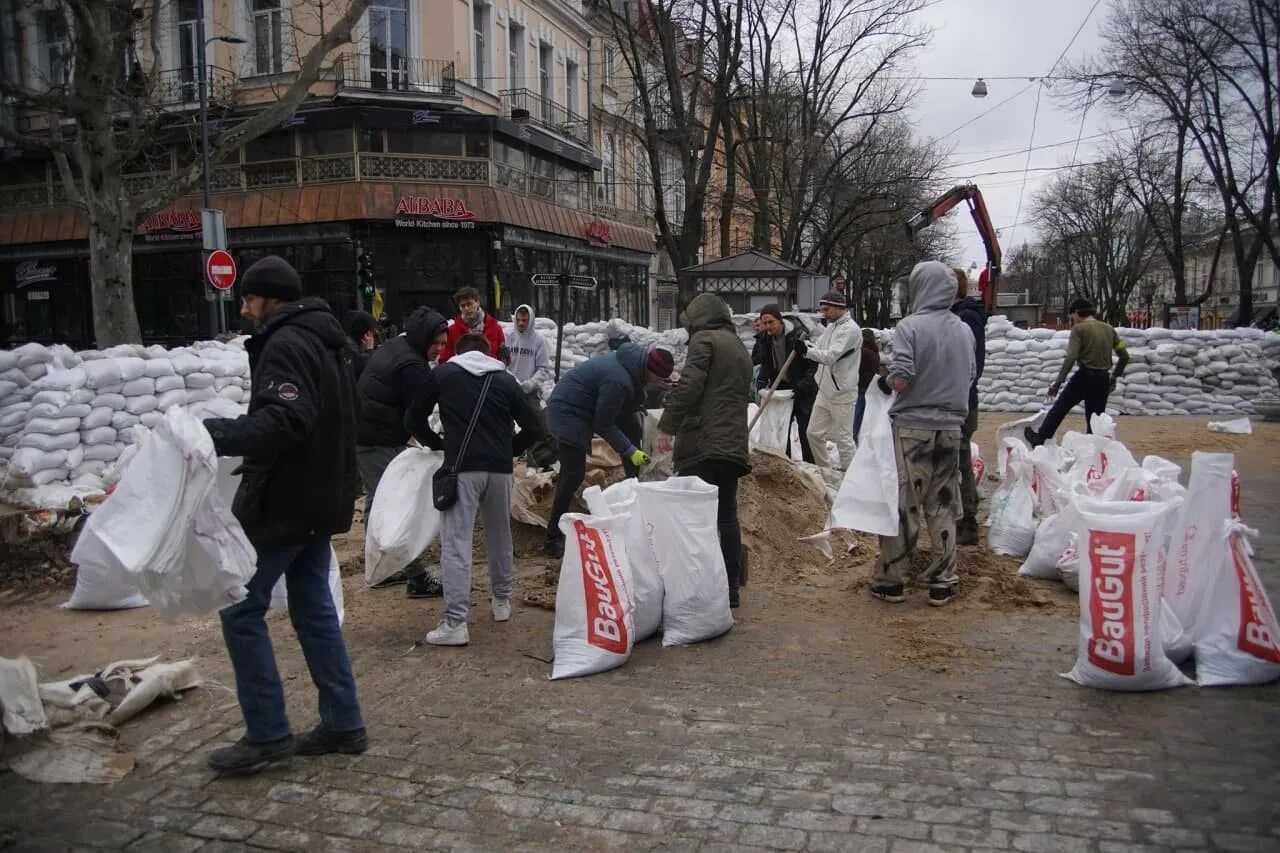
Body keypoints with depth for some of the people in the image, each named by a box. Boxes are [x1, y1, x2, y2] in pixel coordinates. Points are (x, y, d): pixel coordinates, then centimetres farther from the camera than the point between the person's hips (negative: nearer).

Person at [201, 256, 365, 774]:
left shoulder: (285, 344, -15)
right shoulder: (324, 340, 16)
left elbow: (283, 423, -28)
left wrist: (214, 434, -30)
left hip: (282, 503, -10)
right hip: (319, 499, 10)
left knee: (241, 610, 0)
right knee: (314, 609, 14)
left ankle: (267, 735, 5)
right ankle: (343, 723, 19)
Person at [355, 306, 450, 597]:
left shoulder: (393, 347, 12)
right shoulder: (413, 366, -19)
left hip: (362, 434, 11)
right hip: (381, 443, -11)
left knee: (377, 500, 18)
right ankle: (417, 577, -4)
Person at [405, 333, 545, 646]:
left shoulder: (442, 374, 9)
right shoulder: (505, 379, 12)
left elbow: (414, 419, 12)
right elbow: (533, 428, 9)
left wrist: (439, 445, 24)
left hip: (462, 467, -3)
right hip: (500, 468, 3)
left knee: (456, 543, -5)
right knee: (500, 536, 20)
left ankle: (455, 622, -11)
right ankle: (502, 600, 34)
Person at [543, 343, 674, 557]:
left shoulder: (635, 358, -3)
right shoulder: (618, 380, -32)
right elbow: (603, 425, -23)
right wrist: (630, 451, -20)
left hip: (590, 406, 10)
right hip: (568, 412, -10)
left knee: (632, 430, 11)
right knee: (573, 474, -13)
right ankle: (553, 538, -8)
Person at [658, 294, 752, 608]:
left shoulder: (704, 339, -3)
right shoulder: (739, 348, 25)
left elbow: (689, 385, -15)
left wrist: (667, 426, -14)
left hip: (703, 444, -8)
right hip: (733, 446, 8)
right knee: (727, 516, 12)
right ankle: (730, 588, 16)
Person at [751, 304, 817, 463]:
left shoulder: (798, 336, -20)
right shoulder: (764, 338, -2)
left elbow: (813, 364, -17)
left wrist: (803, 384, -25)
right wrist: (761, 381, -7)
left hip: (803, 390, -5)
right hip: (781, 388, 6)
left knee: (806, 431, -2)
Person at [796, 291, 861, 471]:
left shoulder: (850, 329, -16)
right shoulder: (831, 327, 13)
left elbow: (831, 355, -26)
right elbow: (818, 348, 12)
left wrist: (807, 351, -37)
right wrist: (804, 344, -10)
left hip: (842, 393, -9)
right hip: (824, 391, 9)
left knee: (843, 438, 1)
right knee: (814, 433, 13)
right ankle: (825, 469, 26)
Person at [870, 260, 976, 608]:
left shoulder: (910, 326, -11)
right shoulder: (965, 330, 6)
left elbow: (902, 379, -18)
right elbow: (970, 375, 14)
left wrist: (884, 382, 2)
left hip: (912, 427, -4)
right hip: (950, 428, 5)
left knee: (902, 506, 3)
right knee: (943, 508, 10)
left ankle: (890, 580, 10)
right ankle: (942, 582, 15)